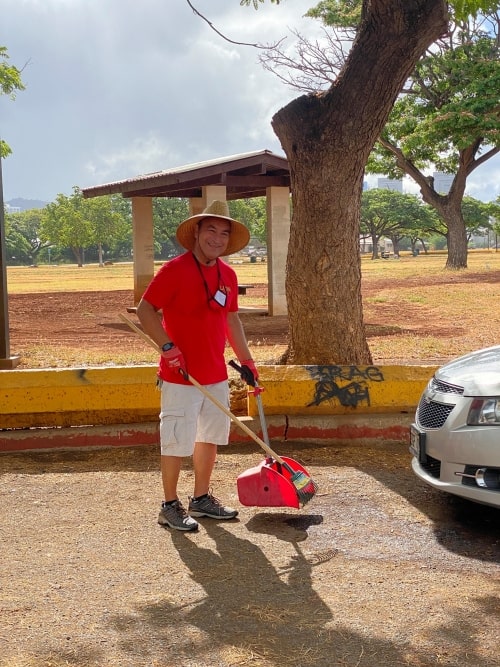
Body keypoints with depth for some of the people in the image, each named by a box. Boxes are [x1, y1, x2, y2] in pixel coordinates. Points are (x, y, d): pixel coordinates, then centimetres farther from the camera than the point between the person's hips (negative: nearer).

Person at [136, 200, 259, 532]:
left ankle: (202, 499, 30)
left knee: (211, 437, 16)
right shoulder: (175, 269, -13)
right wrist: (168, 347, -21)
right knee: (177, 441, 0)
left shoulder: (227, 274, 8)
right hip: (181, 377, -7)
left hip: (216, 375, 7)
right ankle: (170, 506, 14)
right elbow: (145, 310, -13)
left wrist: (246, 360, 17)